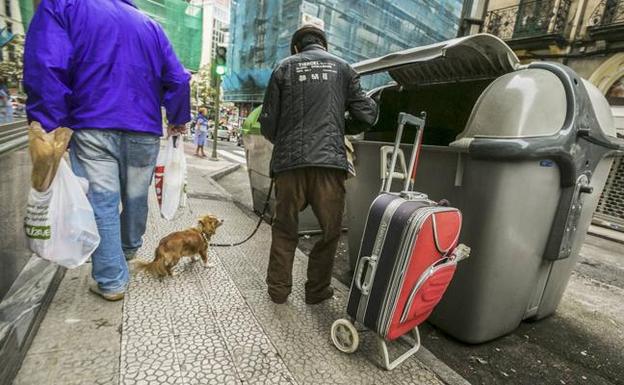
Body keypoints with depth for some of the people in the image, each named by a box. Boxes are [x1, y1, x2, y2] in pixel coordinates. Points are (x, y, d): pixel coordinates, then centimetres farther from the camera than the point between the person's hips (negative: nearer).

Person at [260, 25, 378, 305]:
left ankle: (278, 289, 21)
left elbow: (267, 123, 8)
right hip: (330, 160, 0)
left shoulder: (284, 67, 12)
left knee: (284, 229, 14)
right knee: (330, 230, 13)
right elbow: (368, 114, 9)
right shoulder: (341, 67, 14)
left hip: (289, 161, 1)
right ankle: (317, 290, 21)